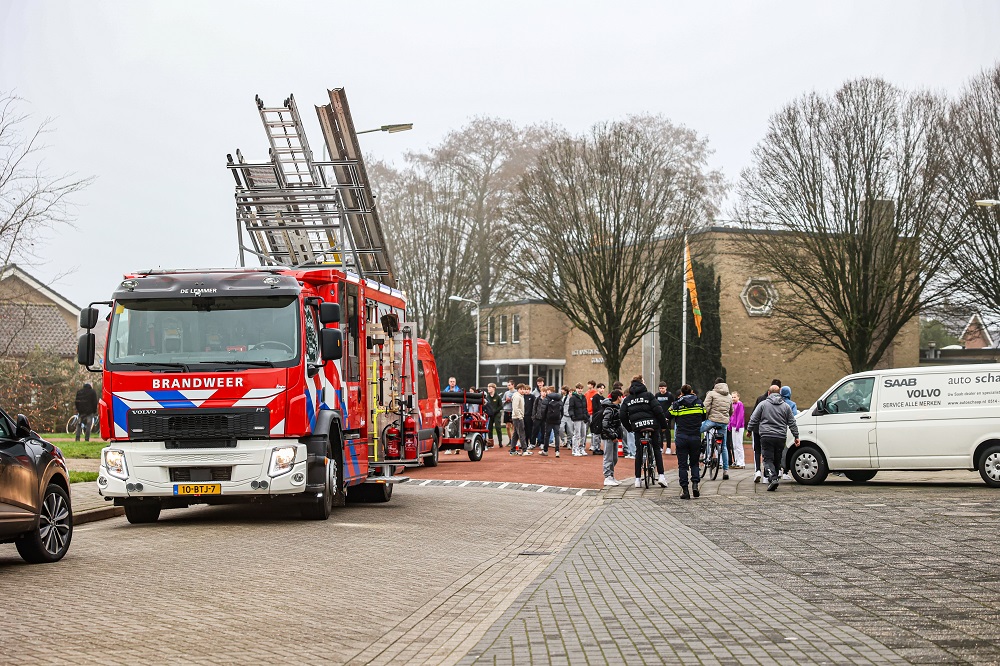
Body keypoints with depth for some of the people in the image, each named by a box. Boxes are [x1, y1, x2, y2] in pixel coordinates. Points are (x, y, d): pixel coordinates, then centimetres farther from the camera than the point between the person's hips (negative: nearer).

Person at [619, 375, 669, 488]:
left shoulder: (627, 399, 11)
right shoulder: (648, 395, 1)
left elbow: (622, 415, 5)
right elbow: (658, 410, -7)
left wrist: (629, 428, 16)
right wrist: (664, 424, 2)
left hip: (637, 427, 2)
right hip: (651, 424, -2)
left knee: (639, 451, 11)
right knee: (657, 449, 8)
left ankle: (638, 479, 7)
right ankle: (661, 475, -2)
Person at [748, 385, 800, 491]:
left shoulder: (763, 404, 4)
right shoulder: (786, 406, 13)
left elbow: (753, 419, 4)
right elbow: (792, 423, 12)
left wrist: (750, 430, 18)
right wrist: (796, 436, 16)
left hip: (767, 437, -3)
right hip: (781, 437, 3)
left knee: (768, 459, -5)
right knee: (777, 460, 12)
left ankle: (772, 478, -24)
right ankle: (774, 478, 16)